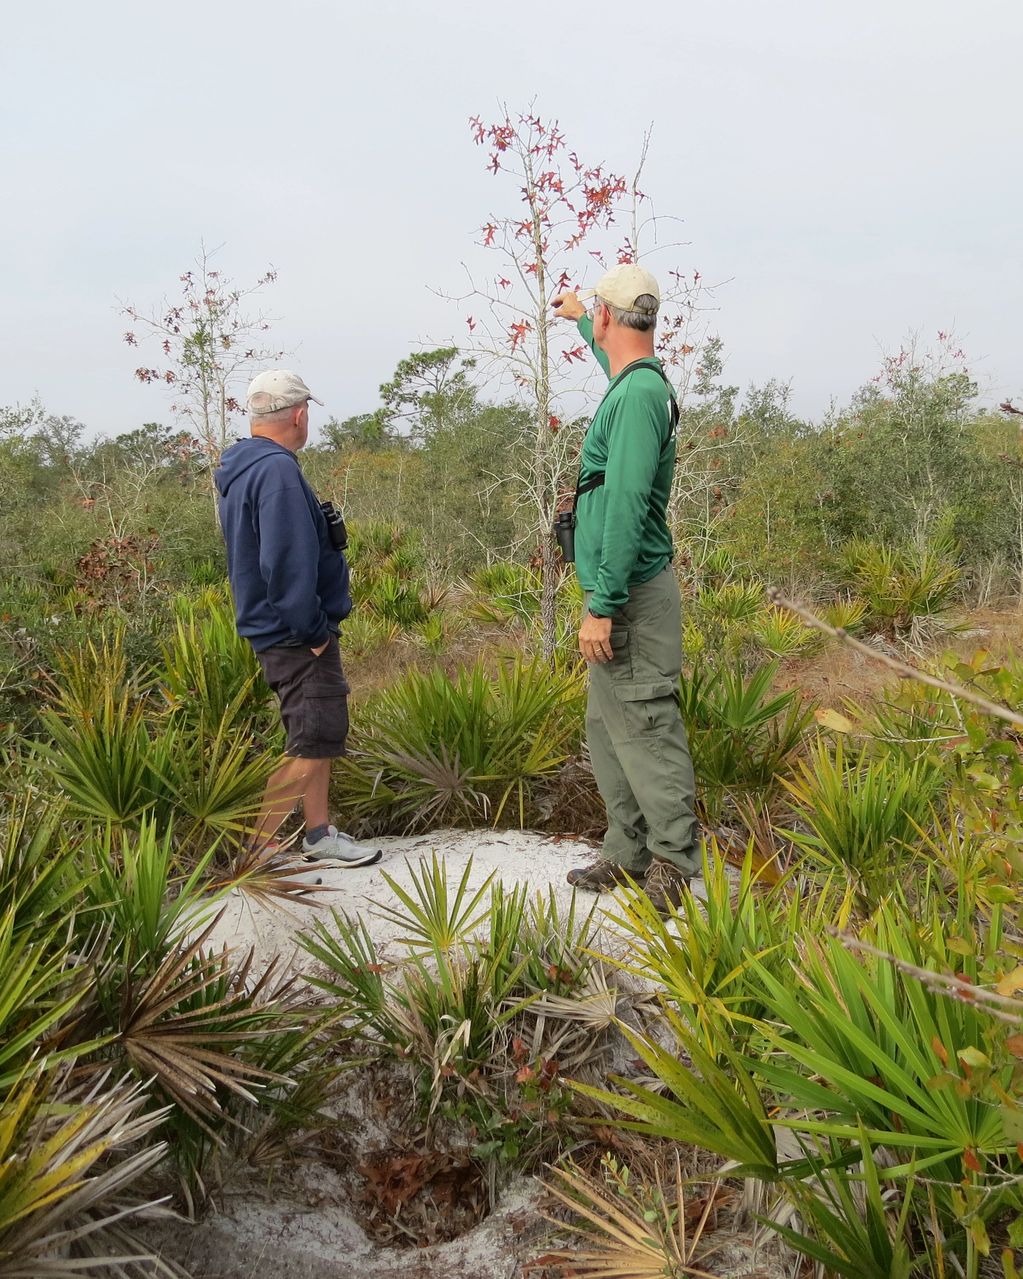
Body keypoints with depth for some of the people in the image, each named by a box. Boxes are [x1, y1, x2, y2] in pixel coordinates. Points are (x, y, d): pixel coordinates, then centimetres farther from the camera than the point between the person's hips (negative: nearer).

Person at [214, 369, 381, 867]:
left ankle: (320, 835, 28)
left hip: (283, 633, 10)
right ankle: (253, 850, -2)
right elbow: (288, 561, -26)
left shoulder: (242, 470, 13)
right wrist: (312, 629, -18)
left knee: (319, 736, 18)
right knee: (312, 743, -6)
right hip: (296, 634, -10)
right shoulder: (277, 469, -19)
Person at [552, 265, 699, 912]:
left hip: (631, 595, -10)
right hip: (621, 595, 10)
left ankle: (675, 864, 6)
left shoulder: (639, 393, -18)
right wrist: (579, 319, 57)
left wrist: (602, 606, -25)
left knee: (645, 730, -5)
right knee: (608, 727, 15)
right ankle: (628, 852, 25)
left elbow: (627, 505, -25)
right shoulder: (635, 380, 13)